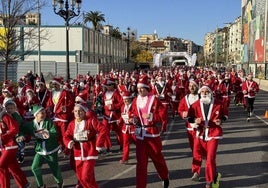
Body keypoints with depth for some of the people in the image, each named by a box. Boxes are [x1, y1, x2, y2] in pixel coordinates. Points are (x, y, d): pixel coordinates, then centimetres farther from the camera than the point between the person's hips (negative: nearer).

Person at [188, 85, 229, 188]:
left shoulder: (218, 104, -8)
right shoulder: (196, 105, -5)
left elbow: (225, 113, 10)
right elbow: (190, 118, 2)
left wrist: (221, 120, -10)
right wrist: (195, 120, -19)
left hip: (213, 134, -3)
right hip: (201, 133, 3)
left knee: (210, 158, -7)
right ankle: (214, 174, 42)